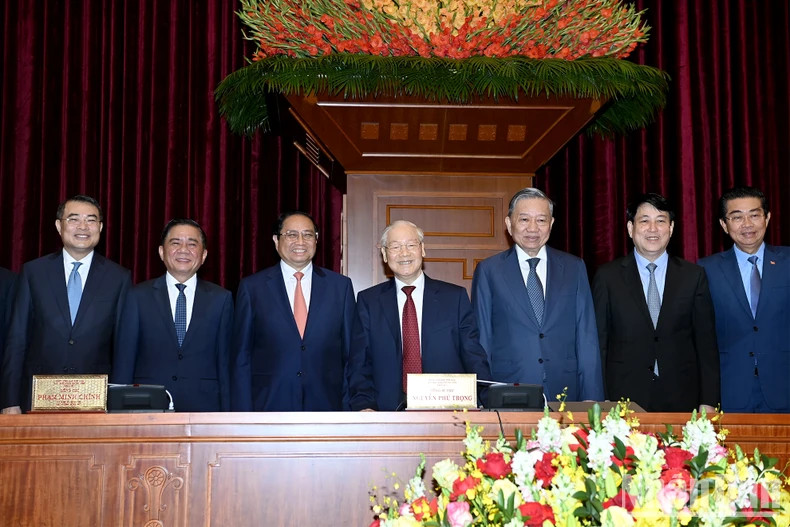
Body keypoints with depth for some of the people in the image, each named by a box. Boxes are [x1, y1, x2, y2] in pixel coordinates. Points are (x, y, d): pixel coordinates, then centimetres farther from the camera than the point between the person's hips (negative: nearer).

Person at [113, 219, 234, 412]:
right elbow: (124, 361, 6)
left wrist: (226, 415, 2)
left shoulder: (221, 299, 7)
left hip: (204, 407, 0)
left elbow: (225, 362, 6)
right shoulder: (139, 296, 6)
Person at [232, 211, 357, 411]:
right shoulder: (252, 287, 3)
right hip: (269, 406, -1)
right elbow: (241, 358, 3)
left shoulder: (341, 286, 6)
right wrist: (244, 412, -4)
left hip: (326, 407, 1)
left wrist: (348, 409, 2)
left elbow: (350, 355, 7)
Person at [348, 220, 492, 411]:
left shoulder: (455, 297, 10)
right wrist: (364, 406, -7)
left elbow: (475, 360, 8)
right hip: (389, 414, 0)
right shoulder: (368, 301, 11)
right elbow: (360, 364, 9)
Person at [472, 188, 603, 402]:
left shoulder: (574, 268, 8)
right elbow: (481, 341, 4)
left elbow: (587, 338, 6)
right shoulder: (488, 271, 4)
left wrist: (591, 400, 0)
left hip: (565, 392, 2)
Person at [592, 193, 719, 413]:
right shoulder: (608, 276, 3)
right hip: (623, 401, -1)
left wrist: (708, 402, 0)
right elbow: (598, 342, 3)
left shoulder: (694, 276, 6)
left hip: (681, 400, 1)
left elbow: (706, 343, 5)